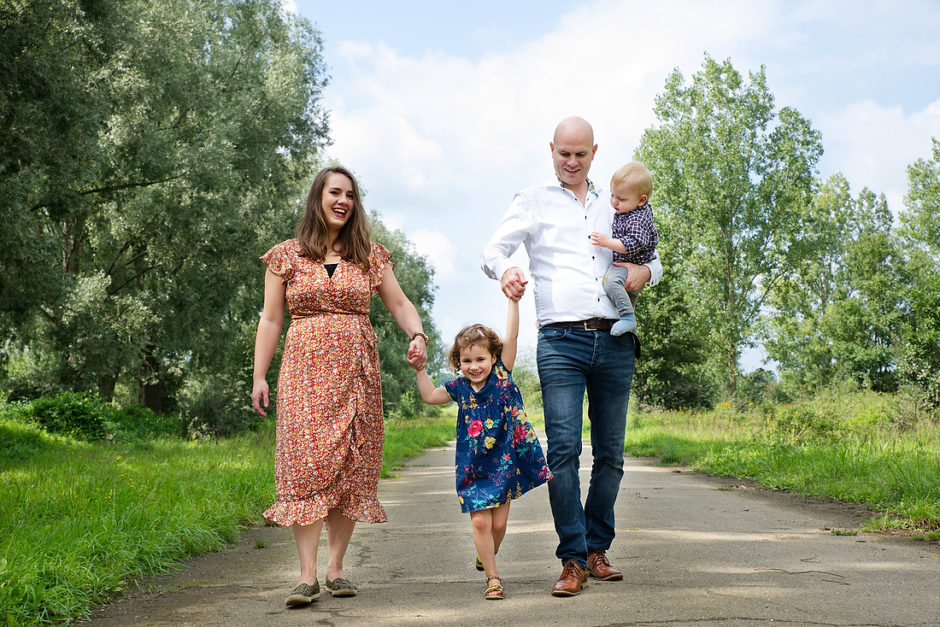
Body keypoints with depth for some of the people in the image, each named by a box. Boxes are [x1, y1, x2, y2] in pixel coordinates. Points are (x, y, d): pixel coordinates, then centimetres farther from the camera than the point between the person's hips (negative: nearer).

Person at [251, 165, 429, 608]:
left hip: (356, 372, 2)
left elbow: (399, 303, 13)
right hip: (305, 370, -2)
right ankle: (307, 574, -12)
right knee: (307, 464, -11)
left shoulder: (370, 256, 12)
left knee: (351, 469, 0)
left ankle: (336, 567, 9)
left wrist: (417, 335, -7)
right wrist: (259, 376, 1)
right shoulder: (287, 256, 7)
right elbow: (270, 320, 7)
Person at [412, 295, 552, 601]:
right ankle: (492, 577, 5)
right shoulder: (459, 388, 1)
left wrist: (513, 301, -16)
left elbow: (511, 338, -11)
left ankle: (485, 557, 36)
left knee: (498, 523, 6)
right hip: (473, 467, 1)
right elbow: (430, 396, 15)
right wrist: (420, 369, 4)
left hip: (505, 461, -1)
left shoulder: (502, 375, -4)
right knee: (480, 521, -7)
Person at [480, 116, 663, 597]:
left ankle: (597, 550, 16)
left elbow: (653, 258, 25)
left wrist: (645, 271, 0)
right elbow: (493, 250, 3)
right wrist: (505, 270, -22)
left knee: (610, 452, 5)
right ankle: (573, 561, -9)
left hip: (614, 341, 4)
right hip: (561, 341, -3)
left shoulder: (614, 205, 21)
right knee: (564, 447, -14)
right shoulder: (533, 201, 12)